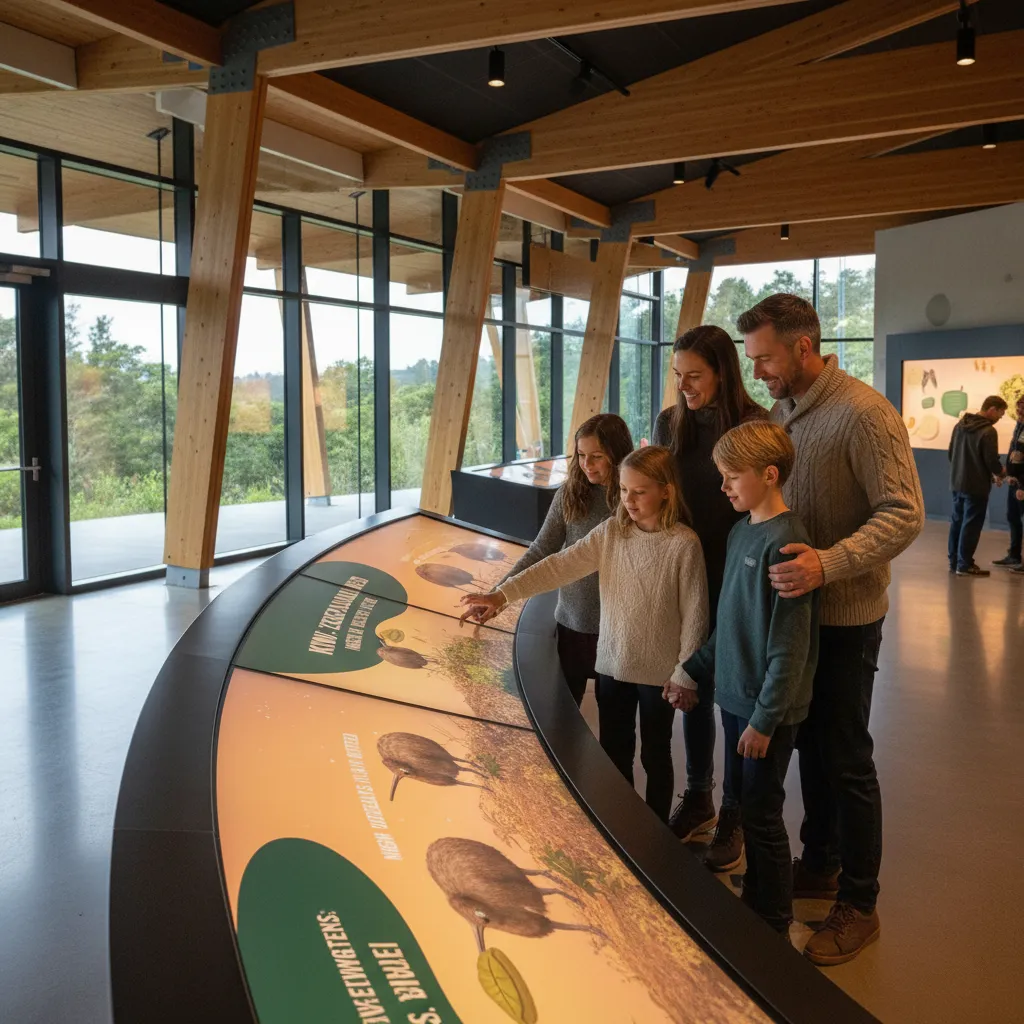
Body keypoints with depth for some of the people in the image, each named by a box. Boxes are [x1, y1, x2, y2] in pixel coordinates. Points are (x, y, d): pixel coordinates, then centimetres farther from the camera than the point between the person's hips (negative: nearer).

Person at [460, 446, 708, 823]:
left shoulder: (684, 544, -16)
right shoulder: (610, 532, -4)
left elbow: (694, 614, -12)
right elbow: (560, 565, -9)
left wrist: (684, 674, -10)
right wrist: (503, 594, -18)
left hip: (658, 671, -4)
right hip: (612, 664, 4)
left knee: (655, 755, 14)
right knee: (613, 751, 17)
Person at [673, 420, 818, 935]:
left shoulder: (785, 544, -21)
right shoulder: (741, 531, 6)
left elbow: (790, 646, -21)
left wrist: (765, 718, -18)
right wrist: (694, 669, 16)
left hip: (767, 707, -8)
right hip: (735, 694, 8)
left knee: (762, 816, 6)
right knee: (743, 805, 19)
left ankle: (776, 925, 25)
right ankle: (753, 899, 38)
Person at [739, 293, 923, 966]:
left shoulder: (864, 414, -18)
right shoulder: (779, 413, 6)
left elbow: (904, 514, -24)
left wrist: (830, 563, -36)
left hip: (845, 618, -7)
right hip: (794, 608, 7)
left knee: (846, 759, 3)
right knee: (809, 742, 19)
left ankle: (859, 906, 19)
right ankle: (819, 865, 37)